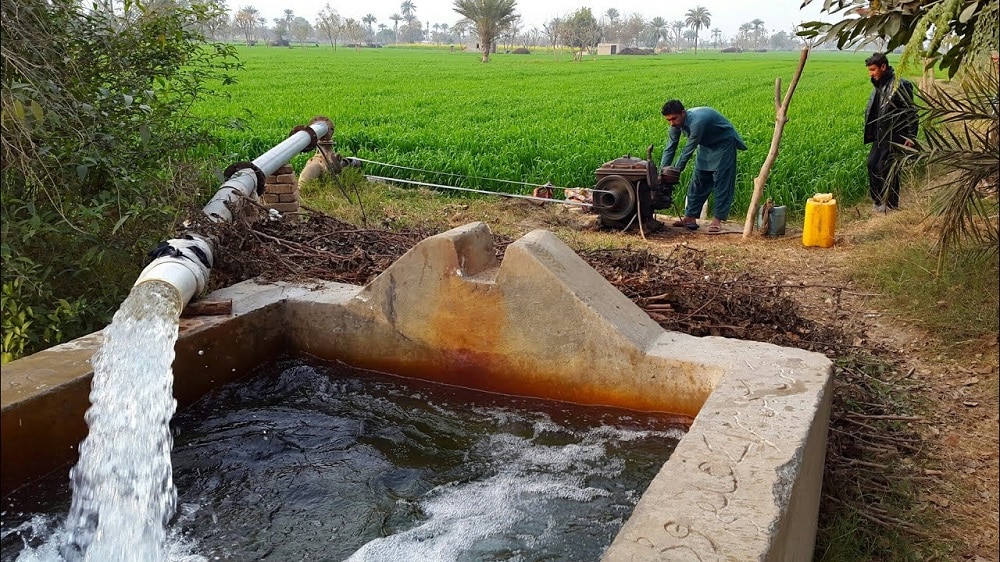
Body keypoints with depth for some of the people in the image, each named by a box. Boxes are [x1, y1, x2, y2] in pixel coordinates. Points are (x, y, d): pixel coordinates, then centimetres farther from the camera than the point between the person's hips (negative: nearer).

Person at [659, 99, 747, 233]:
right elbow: (670, 149, -10)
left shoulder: (696, 121, -39)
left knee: (721, 182, -11)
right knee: (698, 181, 4)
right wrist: (662, 171, -17)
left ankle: (717, 220, -12)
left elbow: (688, 150, -32)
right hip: (707, 145, 8)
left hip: (724, 143, -8)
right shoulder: (676, 124, -15)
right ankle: (690, 217, 6)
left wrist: (676, 170, -23)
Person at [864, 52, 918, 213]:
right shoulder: (879, 85, 10)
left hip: (894, 135, -8)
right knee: (872, 163, 5)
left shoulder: (900, 85, -15)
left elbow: (911, 111, -14)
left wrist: (911, 136, -16)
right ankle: (878, 199, 17)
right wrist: (871, 133, 15)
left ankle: (891, 203, 10)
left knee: (886, 168, -4)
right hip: (880, 135, 8)